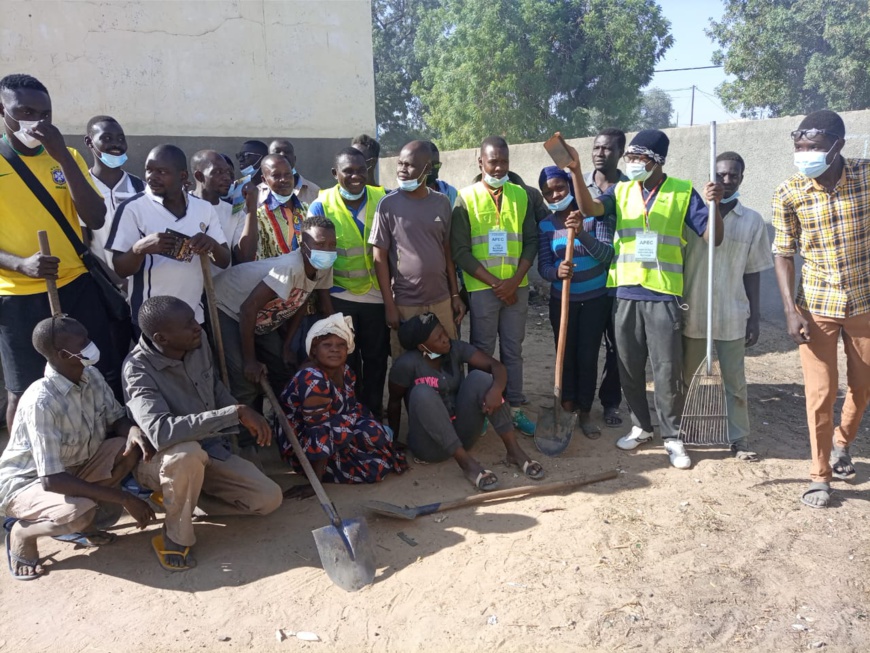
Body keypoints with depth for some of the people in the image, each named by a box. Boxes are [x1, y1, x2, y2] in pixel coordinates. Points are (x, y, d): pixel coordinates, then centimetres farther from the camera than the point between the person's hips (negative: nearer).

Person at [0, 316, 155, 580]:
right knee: (81, 513, -35)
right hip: (26, 482, -7)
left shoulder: (91, 376, -13)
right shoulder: (41, 401, -33)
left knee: (133, 446, -17)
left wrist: (134, 430, -28)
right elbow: (51, 480, -35)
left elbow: (117, 418, -1)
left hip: (74, 467, 7)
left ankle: (79, 524, 1)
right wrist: (125, 499, -34)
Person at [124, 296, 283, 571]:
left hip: (210, 451, 6)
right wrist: (235, 413, -45)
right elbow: (160, 432, -44)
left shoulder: (199, 348, -9)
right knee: (187, 452, -41)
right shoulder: (139, 368, -28)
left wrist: (248, 417, 0)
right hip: (158, 462, -6)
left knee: (269, 498, -8)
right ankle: (176, 536, -15)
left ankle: (181, 497, 8)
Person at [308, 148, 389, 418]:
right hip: (339, 297, -1)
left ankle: (373, 415, 31)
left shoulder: (383, 200, -3)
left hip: (377, 296, 2)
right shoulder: (320, 207, -8)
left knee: (376, 359, 14)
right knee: (346, 361, 14)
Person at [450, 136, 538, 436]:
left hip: (516, 287, 3)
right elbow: (460, 250, -8)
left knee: (513, 350, 9)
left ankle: (515, 408, 18)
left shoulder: (520, 195, 7)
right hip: (481, 288, -3)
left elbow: (531, 241, 5)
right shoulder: (466, 197, -3)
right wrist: (494, 282, -13)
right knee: (482, 351, 5)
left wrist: (514, 280, -8)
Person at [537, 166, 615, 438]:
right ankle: (567, 408, 22)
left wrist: (582, 234, -34)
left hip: (596, 298, -2)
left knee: (588, 355, -1)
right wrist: (557, 271, -31)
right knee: (566, 354, 5)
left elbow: (608, 255, -19)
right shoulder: (545, 225, -3)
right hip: (562, 300, 2)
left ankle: (585, 412, 13)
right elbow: (543, 267, -8)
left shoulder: (594, 215, -9)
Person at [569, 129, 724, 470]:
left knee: (667, 371, 1)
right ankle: (641, 426, 29)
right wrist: (576, 172, -24)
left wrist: (714, 205, -22)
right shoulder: (621, 191, 8)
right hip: (626, 294, 3)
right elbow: (589, 208, -11)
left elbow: (713, 237, -4)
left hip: (663, 295, -3)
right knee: (630, 368, 12)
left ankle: (672, 437, 16)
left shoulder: (683, 193, 0)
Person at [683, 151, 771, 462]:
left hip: (732, 316, 1)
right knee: (691, 379, 13)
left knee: (734, 382, 8)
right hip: (693, 314, 0)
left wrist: (754, 318, 3)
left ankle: (739, 440, 19)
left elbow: (752, 273, 5)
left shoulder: (753, 221, 2)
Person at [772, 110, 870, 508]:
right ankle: (821, 476, 17)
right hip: (817, 305, -1)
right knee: (820, 393, 1)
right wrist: (791, 310, -11)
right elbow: (783, 253, -4)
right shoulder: (788, 193, -10)